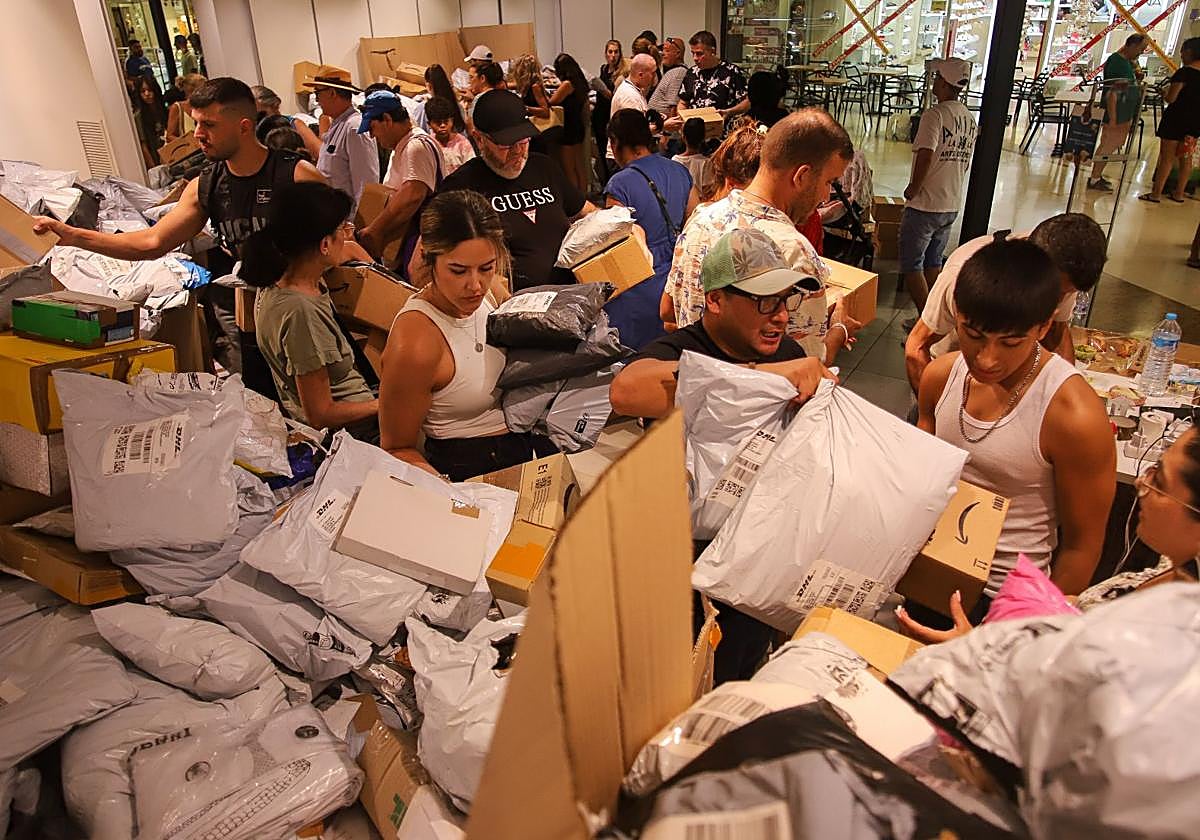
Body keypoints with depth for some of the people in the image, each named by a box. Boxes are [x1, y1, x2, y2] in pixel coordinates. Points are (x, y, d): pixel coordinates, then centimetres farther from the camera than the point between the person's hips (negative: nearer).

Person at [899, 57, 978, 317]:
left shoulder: (935, 115, -16)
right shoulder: (970, 119, 9)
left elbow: (926, 156, -26)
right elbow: (965, 162, 14)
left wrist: (913, 188, -14)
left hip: (924, 205, -8)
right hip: (952, 205, 8)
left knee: (911, 265, 1)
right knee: (933, 263, 19)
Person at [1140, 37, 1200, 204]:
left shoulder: (1184, 73, -16)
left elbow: (1170, 98, -16)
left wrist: (1165, 93, 3)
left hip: (1176, 120, -7)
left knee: (1167, 158, -3)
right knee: (1185, 158, 13)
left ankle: (1156, 194, 0)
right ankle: (1179, 194, 19)